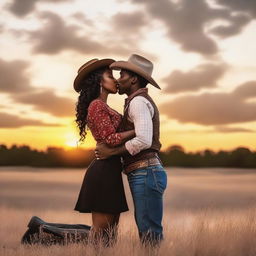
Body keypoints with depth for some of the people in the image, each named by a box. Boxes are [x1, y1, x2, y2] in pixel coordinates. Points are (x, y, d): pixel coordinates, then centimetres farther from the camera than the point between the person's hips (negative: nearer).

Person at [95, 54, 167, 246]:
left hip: (146, 174, -10)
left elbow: (143, 141, -22)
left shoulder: (138, 101, -9)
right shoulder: (142, 102, 23)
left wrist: (110, 152, -12)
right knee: (146, 231, 11)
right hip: (145, 174, 10)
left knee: (150, 233, -9)